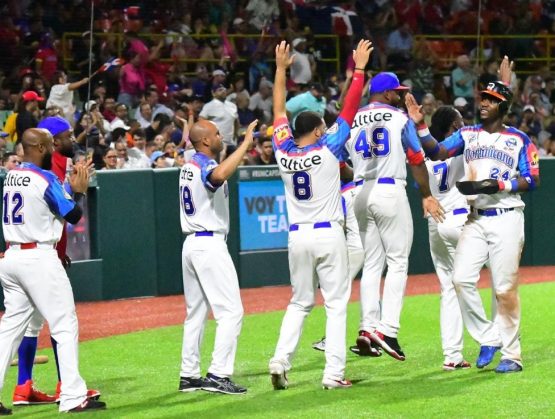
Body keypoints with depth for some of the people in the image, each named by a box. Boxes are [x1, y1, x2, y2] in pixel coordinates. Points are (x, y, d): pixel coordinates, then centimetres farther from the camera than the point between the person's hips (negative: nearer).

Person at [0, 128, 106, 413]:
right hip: (39, 258, -8)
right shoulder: (45, 179, -11)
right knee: (65, 325, -3)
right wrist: (79, 190, 8)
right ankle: (73, 397, -7)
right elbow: (74, 215, -6)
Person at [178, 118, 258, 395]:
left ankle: (189, 376, 14)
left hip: (191, 244, 9)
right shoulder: (206, 166, -16)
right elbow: (220, 175, -41)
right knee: (231, 311, -8)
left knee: (196, 313, 13)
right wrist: (245, 143, -37)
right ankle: (218, 375, -15)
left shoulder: (188, 167, 12)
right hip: (210, 245, -9)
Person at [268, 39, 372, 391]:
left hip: (298, 237, 4)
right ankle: (334, 373, -6)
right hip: (329, 235, -4)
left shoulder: (284, 154, 2)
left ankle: (280, 360, 1)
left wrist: (281, 69, 21)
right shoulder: (326, 150, -8)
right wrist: (359, 69, 0)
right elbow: (349, 110, -5)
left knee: (300, 303, 16)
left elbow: (279, 111, 14)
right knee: (336, 303, 0)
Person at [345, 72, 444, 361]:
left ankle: (367, 328, 2)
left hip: (362, 195, 5)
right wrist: (426, 196, 3)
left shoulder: (351, 122, 10)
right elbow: (416, 160, -3)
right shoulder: (399, 118, -2)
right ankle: (387, 329, -14)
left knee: (372, 264, 11)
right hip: (391, 191, -5)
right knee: (398, 262, -3)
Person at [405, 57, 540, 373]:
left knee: (505, 288, -3)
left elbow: (532, 181, -2)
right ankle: (488, 338, 6)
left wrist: (500, 185, -17)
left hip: (507, 218, -3)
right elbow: (437, 152, 0)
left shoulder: (520, 140, 2)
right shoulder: (468, 134, 12)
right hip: (476, 219, 4)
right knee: (462, 278, -10)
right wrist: (420, 125, -14)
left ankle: (512, 354, 6)